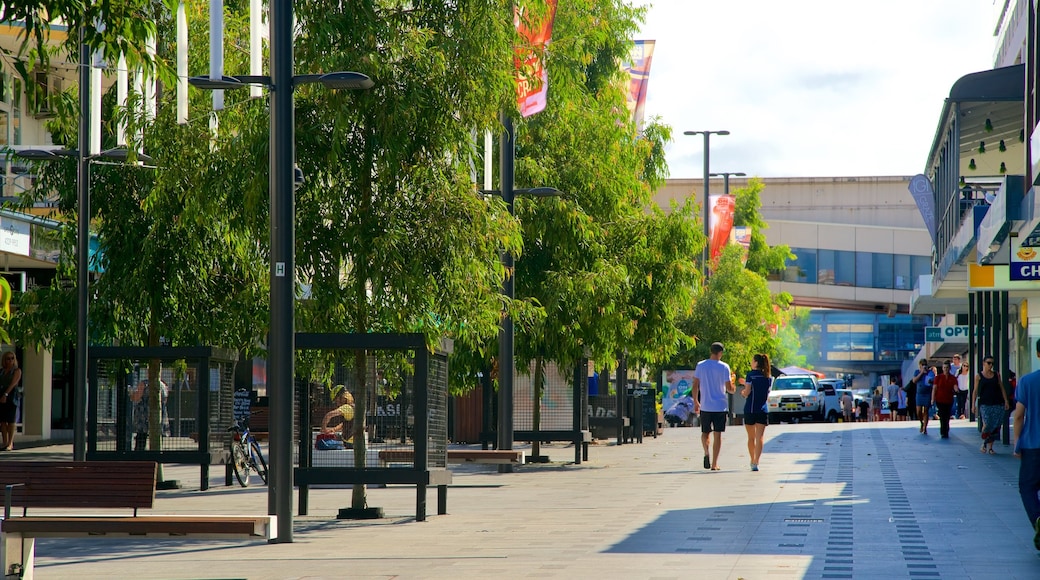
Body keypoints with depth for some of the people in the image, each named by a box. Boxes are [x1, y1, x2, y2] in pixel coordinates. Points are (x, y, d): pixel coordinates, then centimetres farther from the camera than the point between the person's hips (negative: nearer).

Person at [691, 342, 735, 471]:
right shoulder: (724, 367, -6)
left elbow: (695, 386, 2)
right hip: (720, 406, -2)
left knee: (705, 432, 16)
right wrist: (733, 389, 18)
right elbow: (729, 388, -5)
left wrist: (696, 402, 13)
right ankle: (714, 464, 1)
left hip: (705, 406, 2)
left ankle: (706, 453, -11)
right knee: (718, 434, 4)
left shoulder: (700, 366, 1)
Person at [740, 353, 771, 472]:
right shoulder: (769, 377, 6)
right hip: (762, 410, 2)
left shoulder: (751, 375, -7)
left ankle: (753, 461, 25)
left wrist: (743, 392, 13)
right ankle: (756, 463, -16)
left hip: (750, 410, -2)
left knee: (751, 438, 14)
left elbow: (747, 393, -10)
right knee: (759, 438, -4)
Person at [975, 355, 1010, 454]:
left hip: (998, 404, 3)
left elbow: (1002, 388, 14)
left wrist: (1006, 401, 7)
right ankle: (984, 445, 3)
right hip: (985, 404, -3)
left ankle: (990, 447, 7)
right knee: (986, 425, -16)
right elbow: (975, 391, 3)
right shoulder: (979, 376, 4)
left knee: (995, 426, -1)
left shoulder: (996, 375, 12)